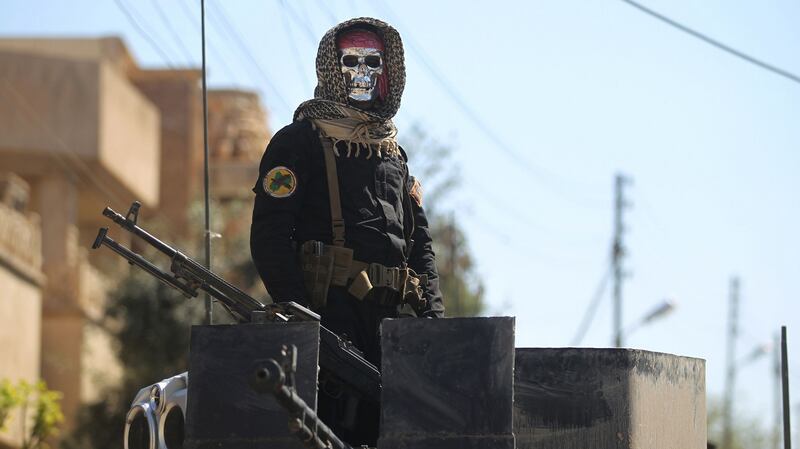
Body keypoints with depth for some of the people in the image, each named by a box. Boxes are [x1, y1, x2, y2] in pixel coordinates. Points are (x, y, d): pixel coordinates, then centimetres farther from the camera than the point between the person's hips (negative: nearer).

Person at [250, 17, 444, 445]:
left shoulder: (393, 153, 24)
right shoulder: (298, 142, 2)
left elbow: (420, 243, 25)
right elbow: (269, 237, -6)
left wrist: (433, 312, 11)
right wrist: (298, 313, -15)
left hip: (396, 314, 7)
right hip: (333, 310, -7)